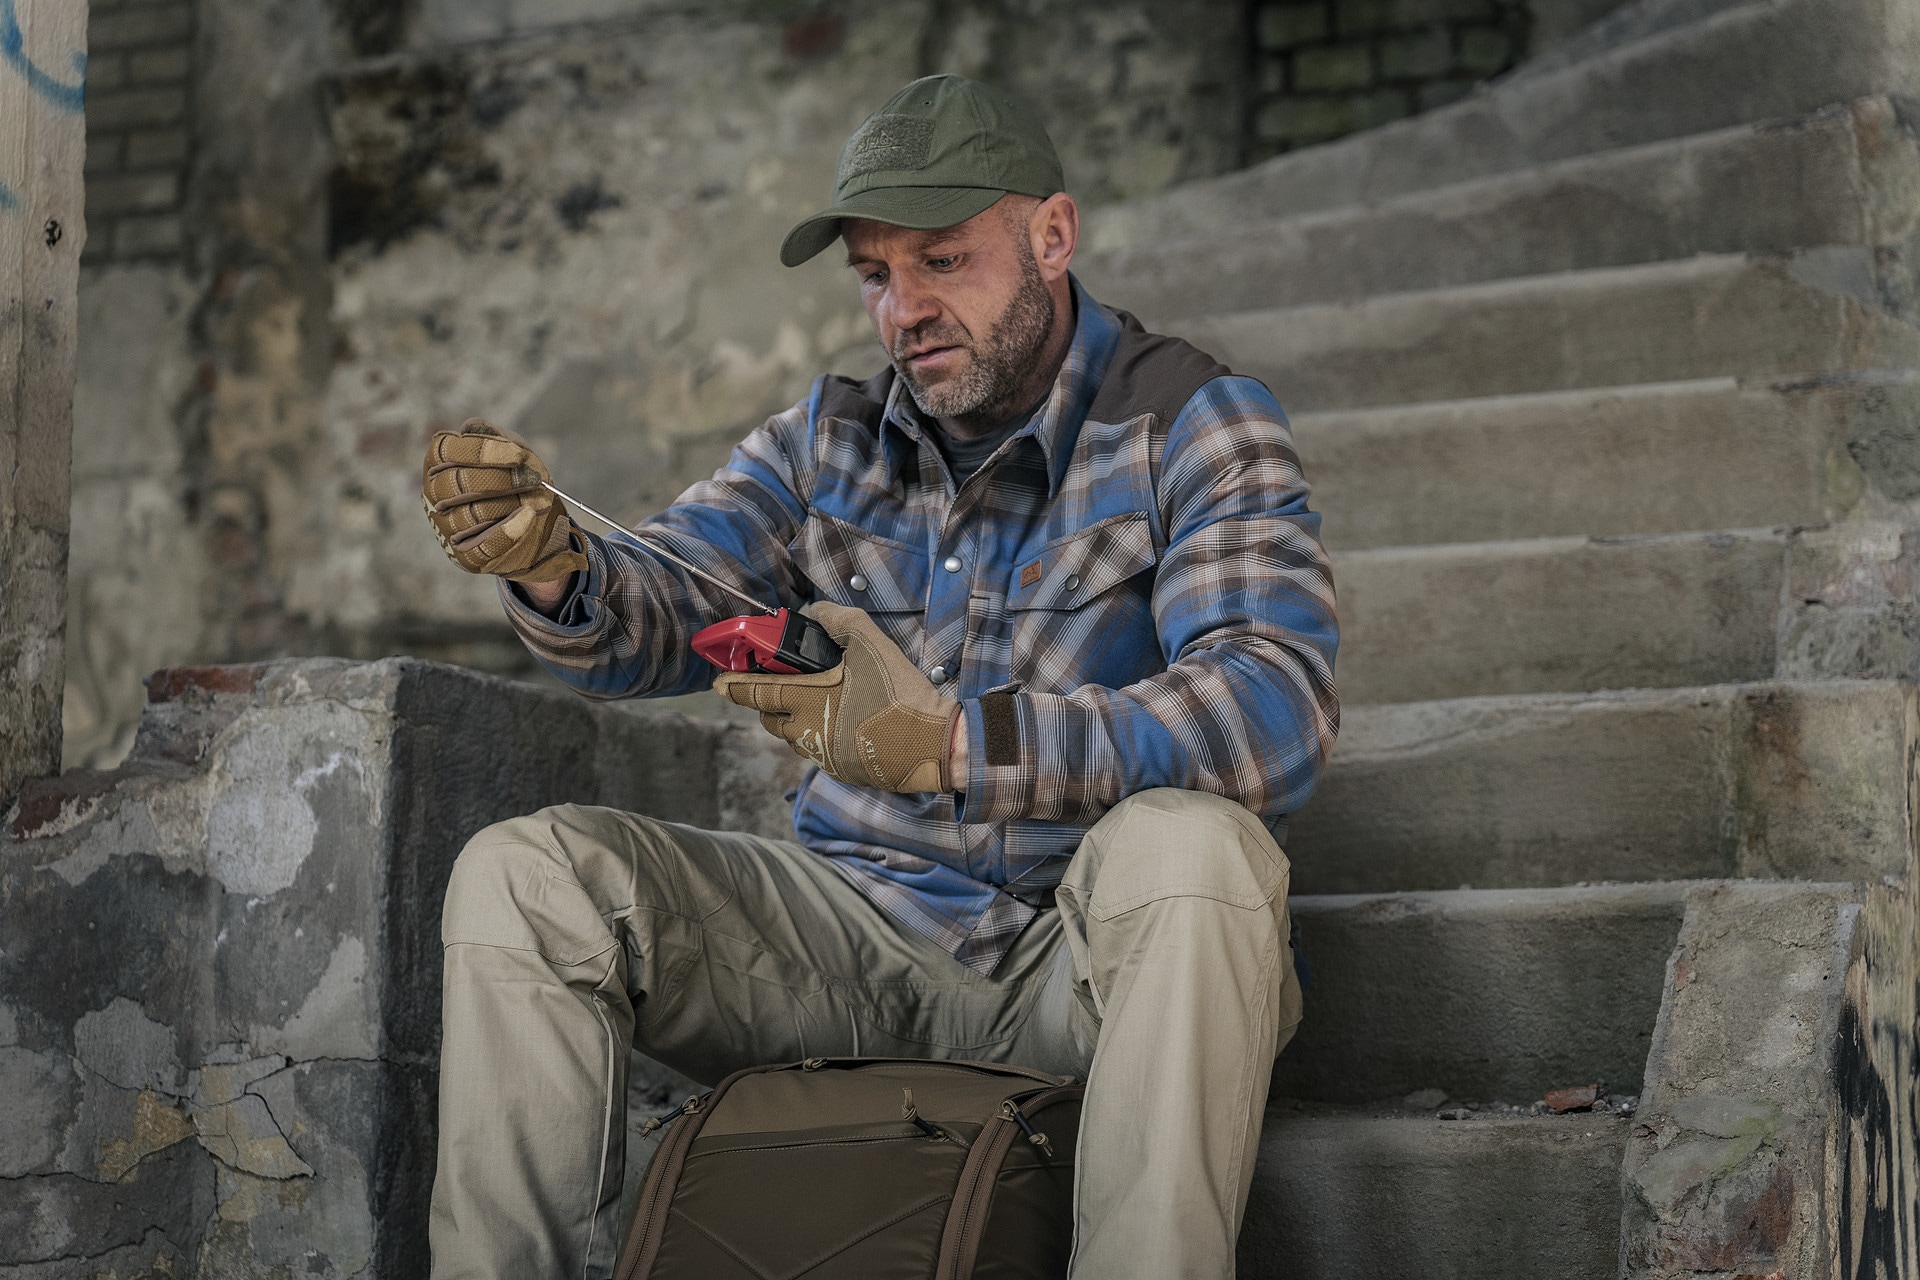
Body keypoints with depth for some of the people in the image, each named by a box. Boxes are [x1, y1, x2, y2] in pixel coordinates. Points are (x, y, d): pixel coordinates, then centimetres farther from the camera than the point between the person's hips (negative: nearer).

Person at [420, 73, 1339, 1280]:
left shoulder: (1195, 425, -7)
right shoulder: (833, 436, 10)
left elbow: (1277, 707, -24)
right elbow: (659, 623, 1)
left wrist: (952, 739, -36)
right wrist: (550, 564, -25)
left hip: (1085, 949, -4)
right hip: (858, 919, 4)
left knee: (1190, 849, -37)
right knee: (523, 876, -13)